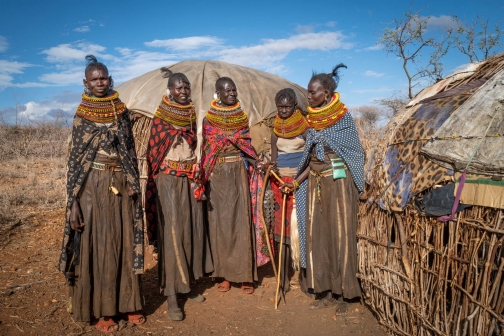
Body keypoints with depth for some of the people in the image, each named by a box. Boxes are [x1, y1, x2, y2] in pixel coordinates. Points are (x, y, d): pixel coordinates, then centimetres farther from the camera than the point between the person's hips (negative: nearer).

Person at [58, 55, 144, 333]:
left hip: (121, 186, 3)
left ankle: (127, 303, 25)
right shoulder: (81, 116, -3)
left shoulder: (122, 112, 6)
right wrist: (73, 202, -10)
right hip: (93, 187, -3)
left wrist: (134, 185, 3)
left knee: (125, 244, 9)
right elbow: (74, 160, -5)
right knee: (95, 246, 5)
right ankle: (102, 310, 20)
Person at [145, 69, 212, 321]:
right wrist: (156, 182, -10)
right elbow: (154, 153, -7)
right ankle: (171, 296, 2)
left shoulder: (192, 115, 10)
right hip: (169, 180, -6)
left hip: (190, 180, 6)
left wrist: (196, 175, 12)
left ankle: (186, 285, 25)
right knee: (171, 233, -5)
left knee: (192, 230, 9)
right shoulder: (160, 118, -6)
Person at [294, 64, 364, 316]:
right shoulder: (313, 120, 8)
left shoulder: (343, 118, -8)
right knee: (317, 237, 7)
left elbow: (353, 154, -5)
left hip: (338, 184, -6)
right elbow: (311, 159, 10)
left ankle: (342, 296, 16)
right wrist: (297, 182, 4)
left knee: (340, 237, 2)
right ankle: (327, 293, 20)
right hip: (315, 184, 6)